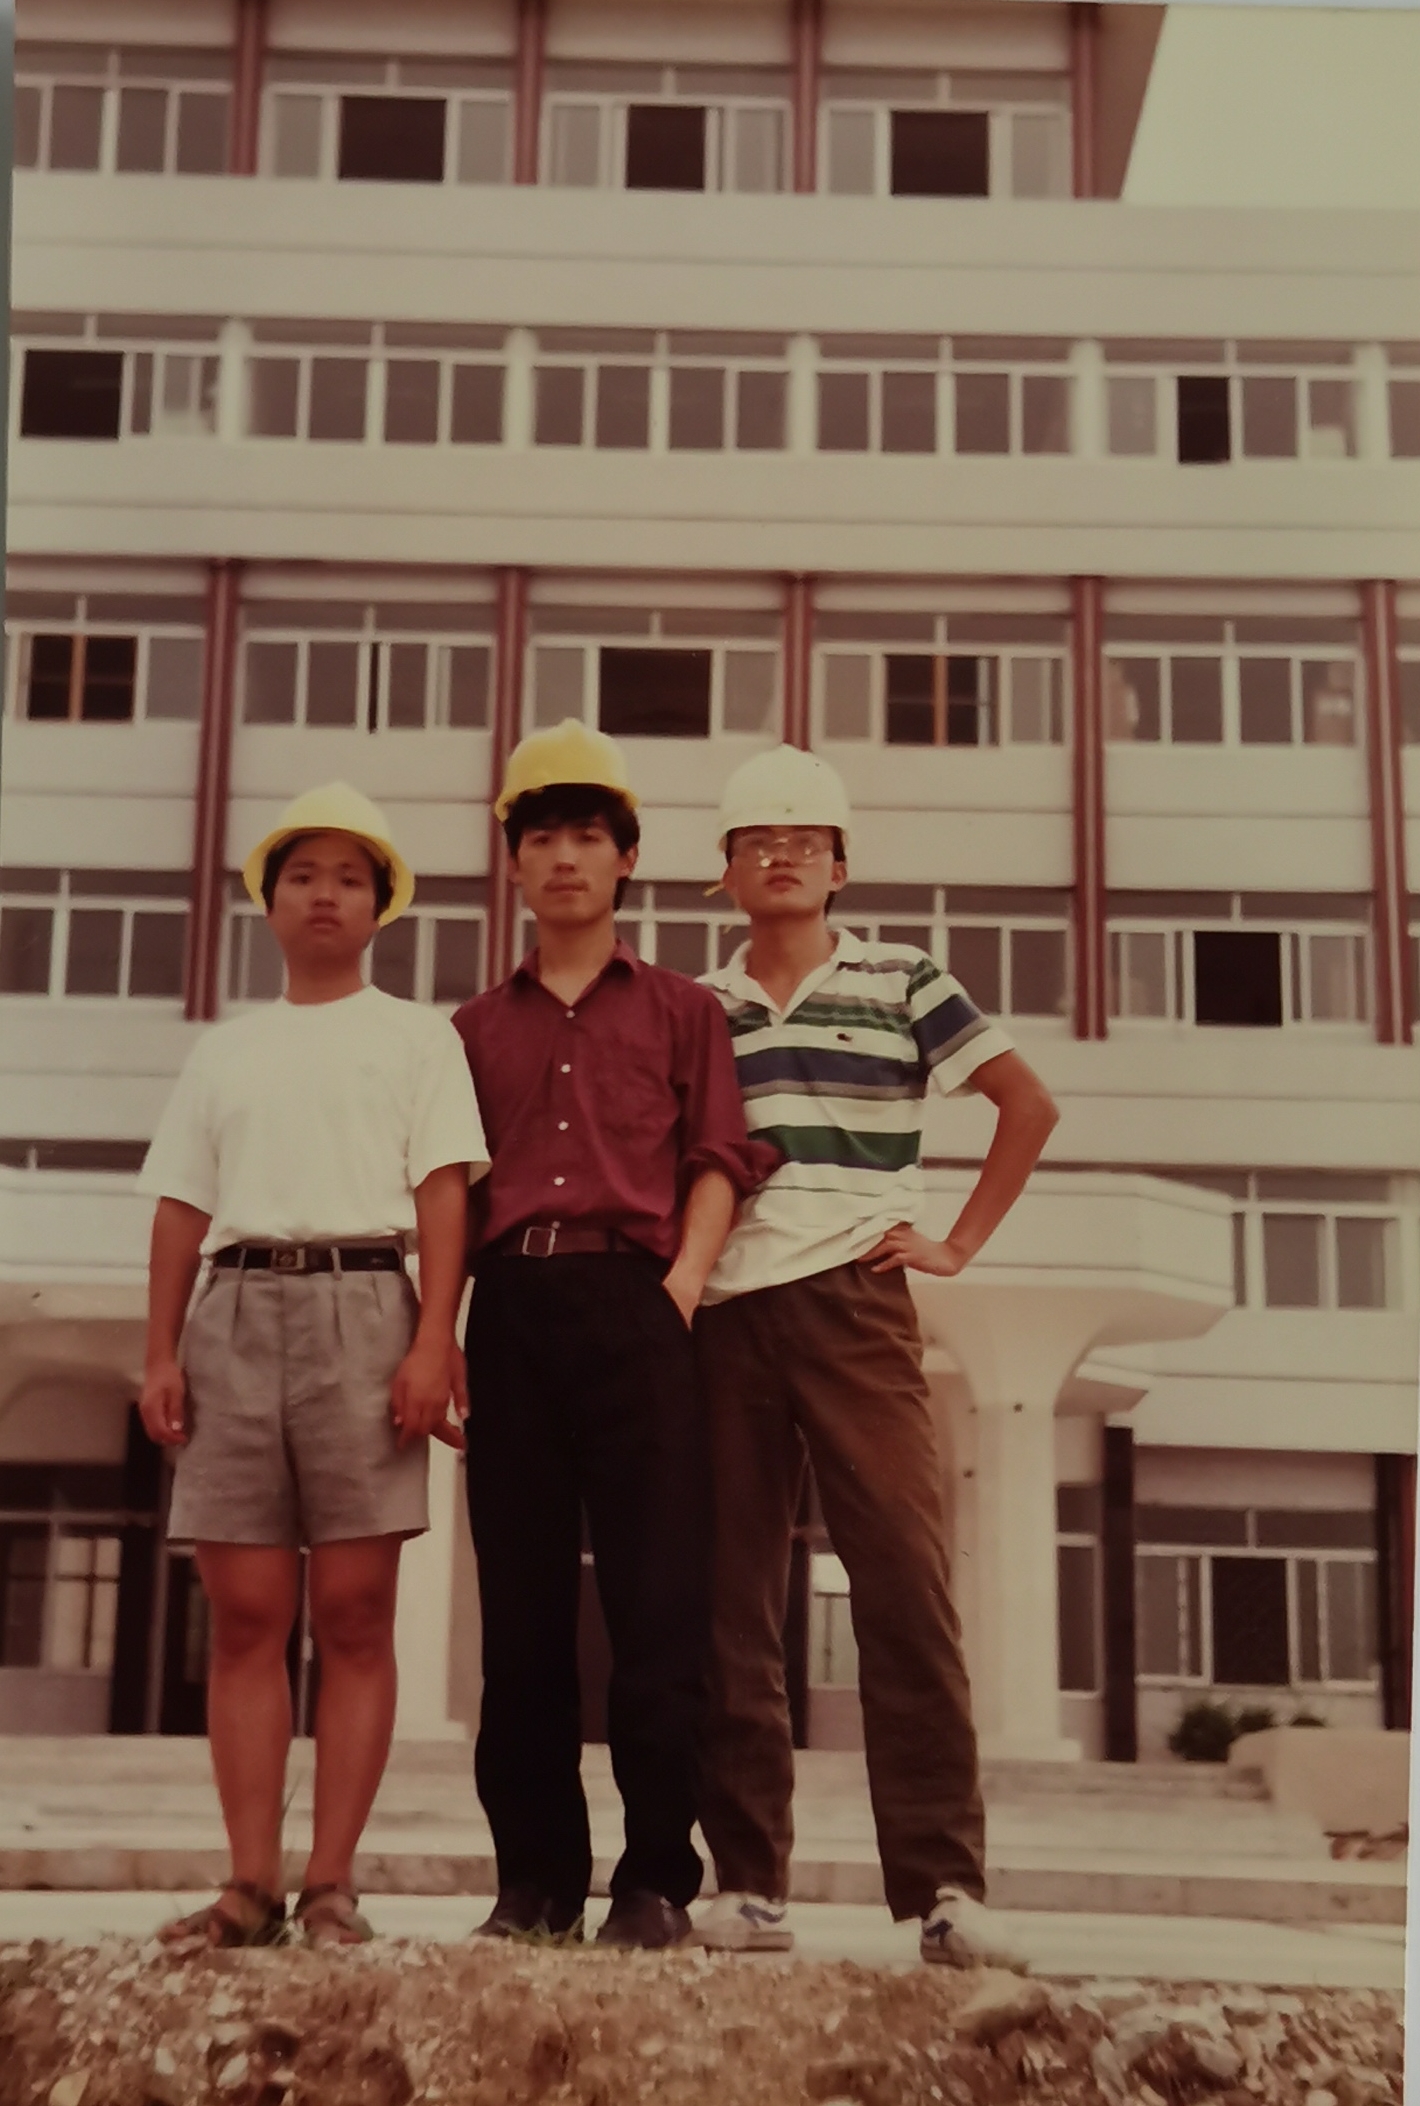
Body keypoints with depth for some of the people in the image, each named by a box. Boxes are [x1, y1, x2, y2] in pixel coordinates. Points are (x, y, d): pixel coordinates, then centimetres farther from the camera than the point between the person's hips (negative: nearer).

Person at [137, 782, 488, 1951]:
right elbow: (182, 1207, 16)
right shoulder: (225, 1048, 21)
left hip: (361, 1305, -3)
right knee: (247, 1612, -1)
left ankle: (331, 1885, -1)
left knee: (353, 1612, -4)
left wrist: (433, 1340, -11)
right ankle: (251, 1884, 2)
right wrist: (160, 1352, 4)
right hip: (235, 1309, 3)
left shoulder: (417, 1035, 11)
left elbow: (443, 1193, 1)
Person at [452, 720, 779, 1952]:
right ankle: (537, 1880, 8)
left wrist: (684, 1280, -11)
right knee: (522, 1606, 2)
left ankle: (658, 1881, -2)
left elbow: (719, 1159, 5)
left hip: (632, 1303, -2)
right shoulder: (479, 1027, 20)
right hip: (510, 1307, 2)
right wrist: (443, 1327, 2)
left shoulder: (681, 1010, 15)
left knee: (658, 1598, -7)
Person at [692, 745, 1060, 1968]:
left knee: (904, 1575, -10)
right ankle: (749, 1880, 7)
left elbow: (1028, 1102, 9)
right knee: (732, 1597, 1)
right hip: (720, 1318, 3)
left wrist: (961, 1243, 3)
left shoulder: (900, 983, 8)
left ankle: (944, 1881, -8)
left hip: (854, 1306, -2)